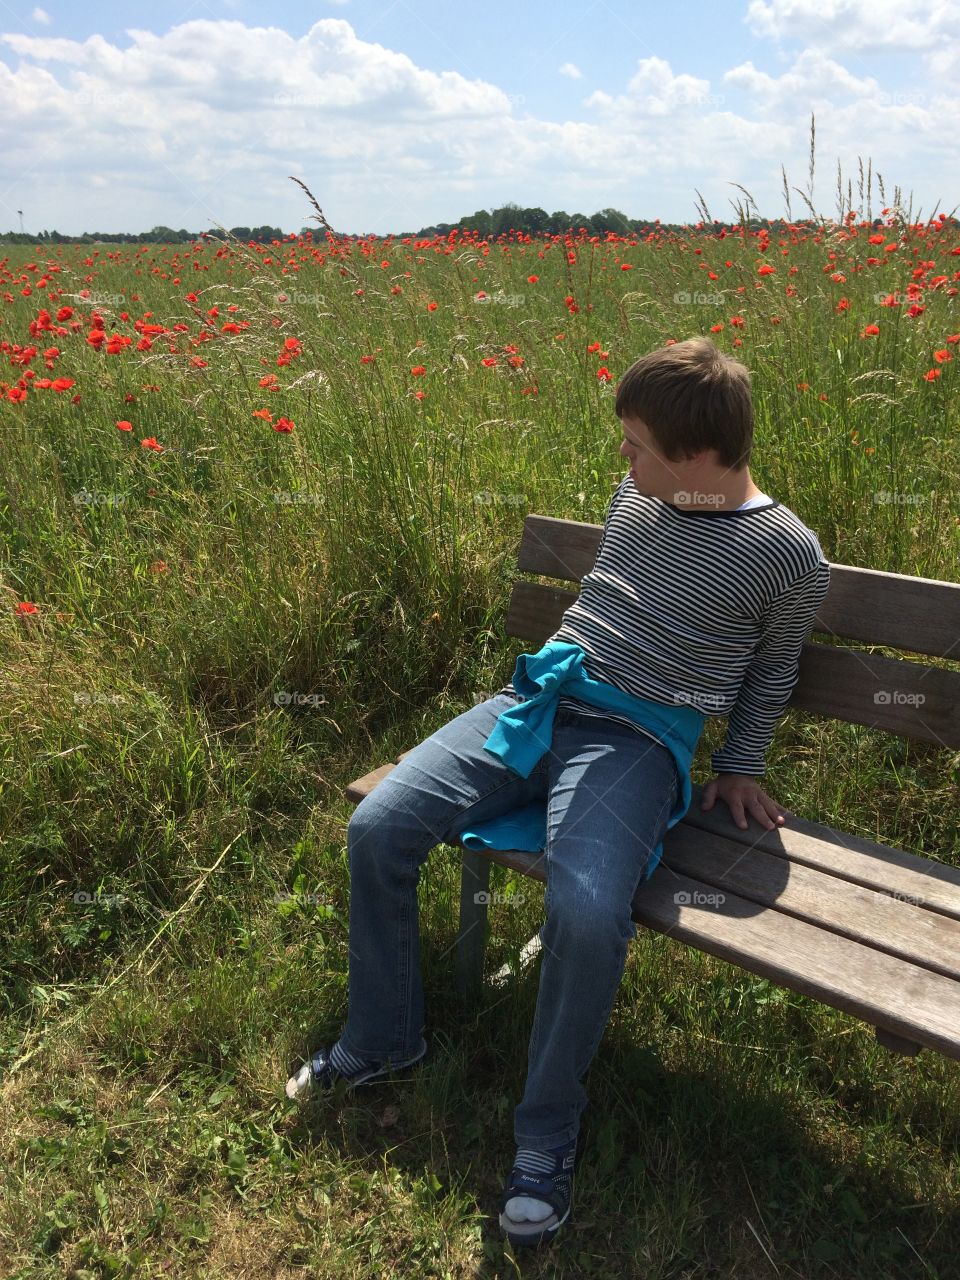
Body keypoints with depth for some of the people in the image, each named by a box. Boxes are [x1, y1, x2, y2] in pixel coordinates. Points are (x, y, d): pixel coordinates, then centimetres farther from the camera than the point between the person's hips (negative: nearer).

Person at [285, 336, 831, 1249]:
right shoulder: (634, 494, 10)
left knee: (586, 914, -32)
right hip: (539, 697, 6)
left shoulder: (786, 552, -3)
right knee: (376, 829, -9)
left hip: (638, 741, -5)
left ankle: (547, 1134, -3)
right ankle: (383, 1039, 15)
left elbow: (773, 667, 12)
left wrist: (741, 768, 10)